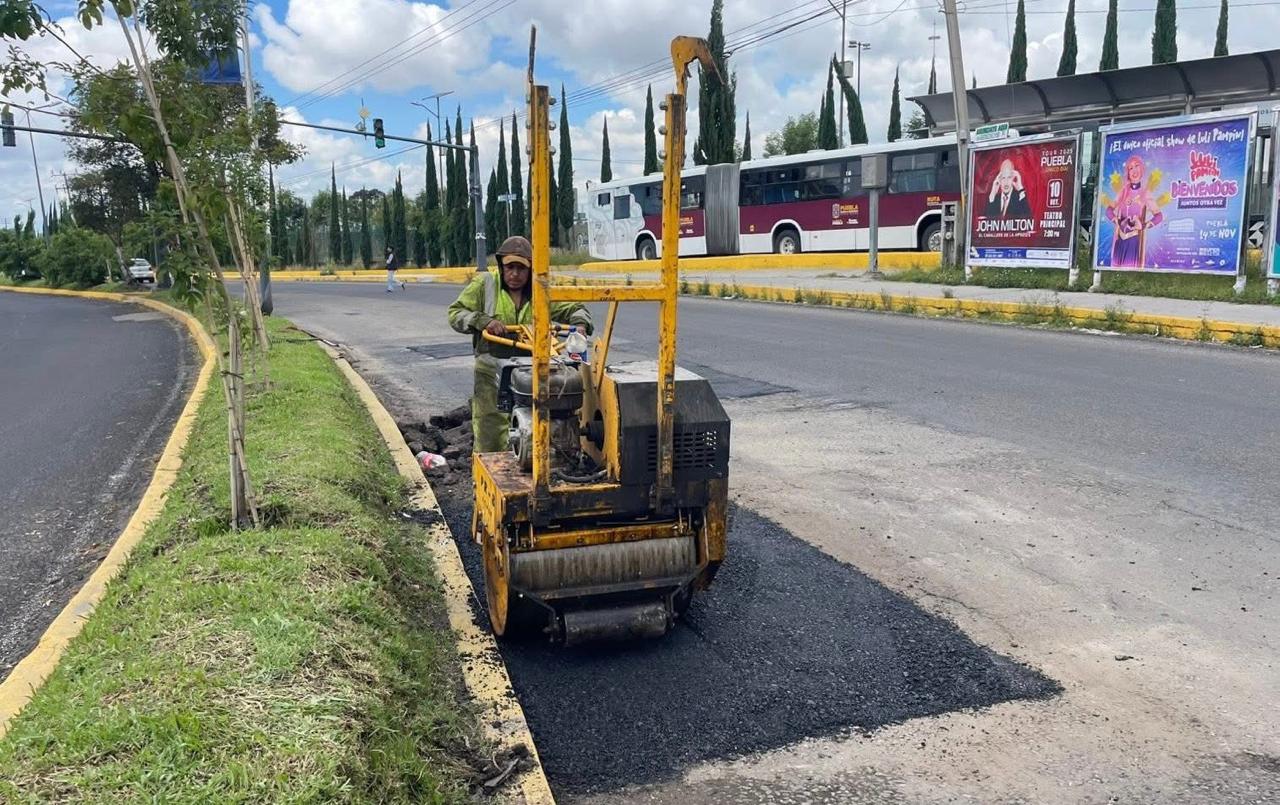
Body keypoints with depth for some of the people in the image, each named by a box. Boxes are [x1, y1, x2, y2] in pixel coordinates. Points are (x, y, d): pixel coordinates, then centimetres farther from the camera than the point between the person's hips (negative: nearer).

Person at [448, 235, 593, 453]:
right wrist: (483, 321, -17)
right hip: (492, 373, -2)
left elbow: (574, 309, 16)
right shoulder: (485, 284, 4)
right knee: (489, 441, -2)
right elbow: (455, 313, 0)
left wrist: (580, 324, -6)